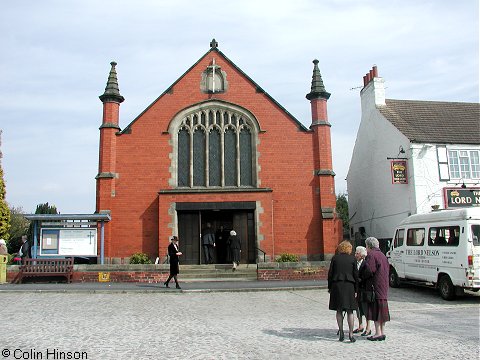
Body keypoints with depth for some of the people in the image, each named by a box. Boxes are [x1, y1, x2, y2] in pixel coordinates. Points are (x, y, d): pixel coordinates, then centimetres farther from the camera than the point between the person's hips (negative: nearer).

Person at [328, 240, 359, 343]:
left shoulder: (335, 258, 2)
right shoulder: (352, 259, 1)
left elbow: (330, 273, 2)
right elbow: (356, 275, 3)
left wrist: (330, 287, 9)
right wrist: (355, 289, 10)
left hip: (337, 285, 1)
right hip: (349, 285, -1)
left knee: (339, 310, 9)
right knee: (350, 311, 5)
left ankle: (341, 333, 9)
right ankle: (351, 333, -3)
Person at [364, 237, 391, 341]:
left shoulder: (371, 255, -13)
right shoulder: (382, 255, 14)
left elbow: (369, 270, -19)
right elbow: (387, 270, 18)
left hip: (376, 285, -9)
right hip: (383, 286, 9)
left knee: (375, 308, -4)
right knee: (382, 308, 12)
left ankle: (378, 333, -2)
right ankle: (382, 332, 17)